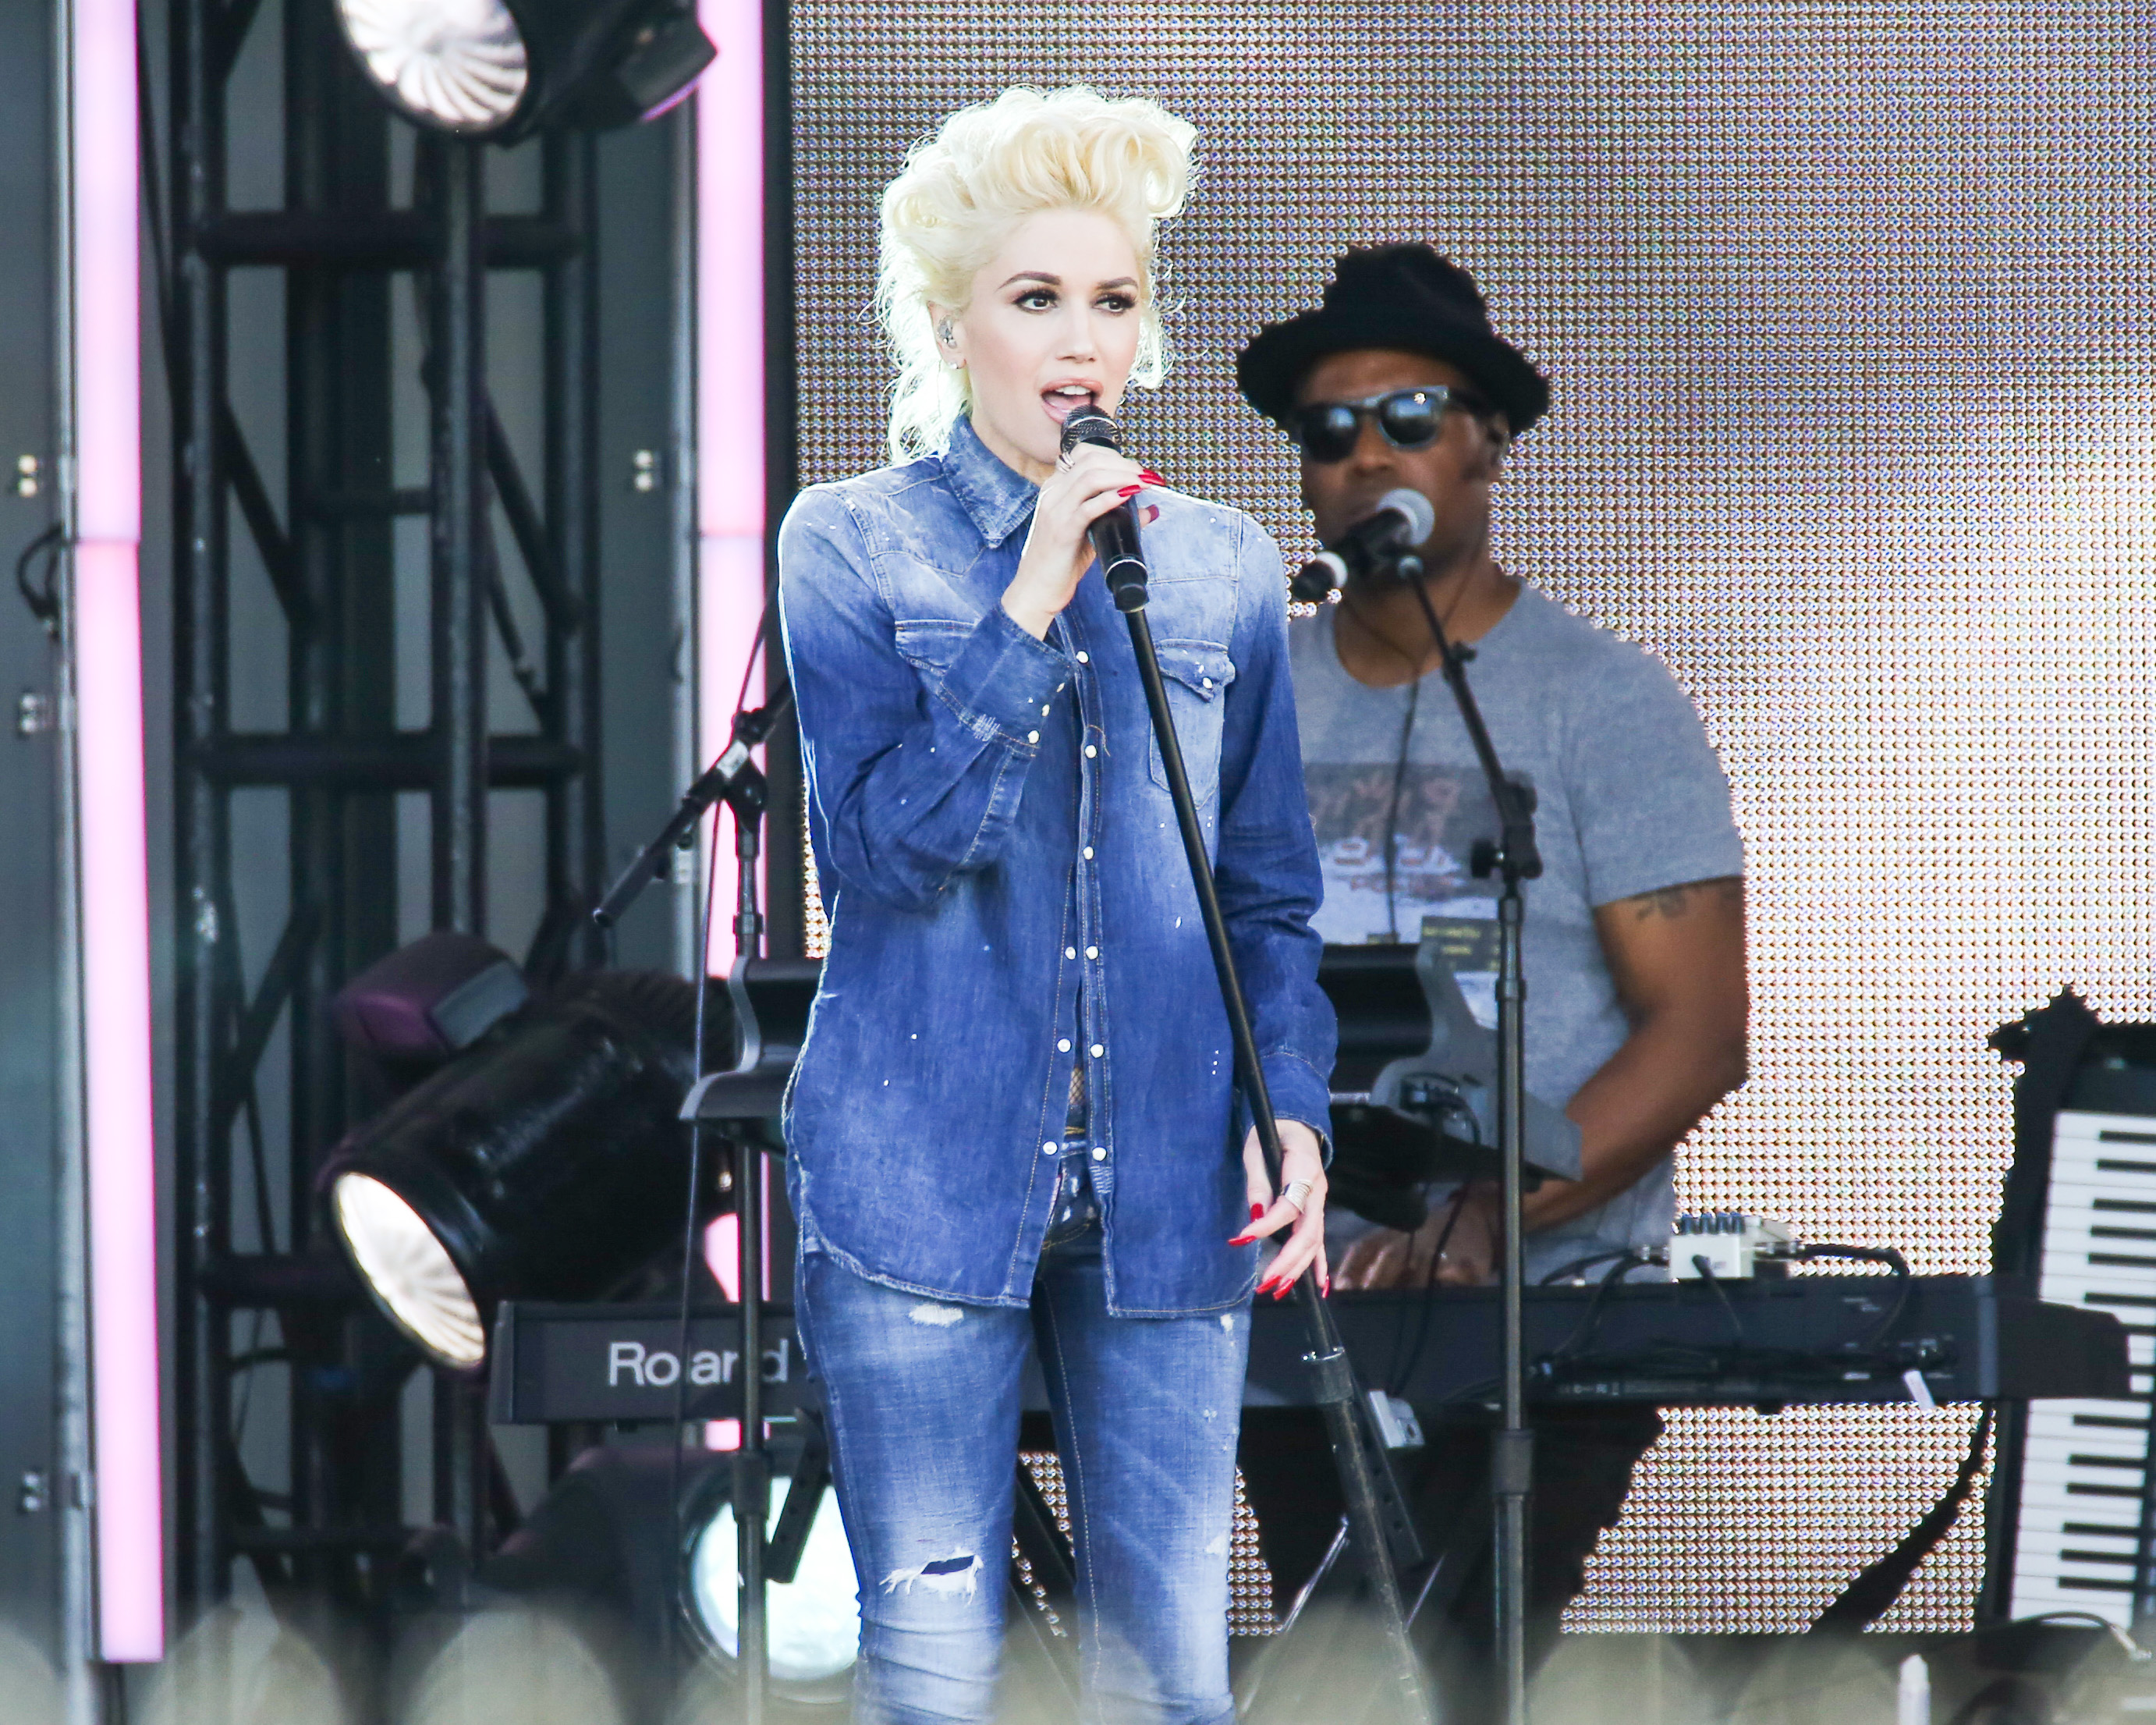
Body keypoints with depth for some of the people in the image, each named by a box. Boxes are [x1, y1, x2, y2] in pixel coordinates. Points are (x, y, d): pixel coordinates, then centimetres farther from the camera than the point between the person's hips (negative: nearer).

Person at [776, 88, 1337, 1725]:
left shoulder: (1221, 568, 10)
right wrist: (1032, 601, -15)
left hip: (1166, 1198, 3)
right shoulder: (854, 545, 1)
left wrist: (1293, 1101, 0)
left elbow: (1270, 890, 15)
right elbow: (891, 843, -10)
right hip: (928, 1180, -3)